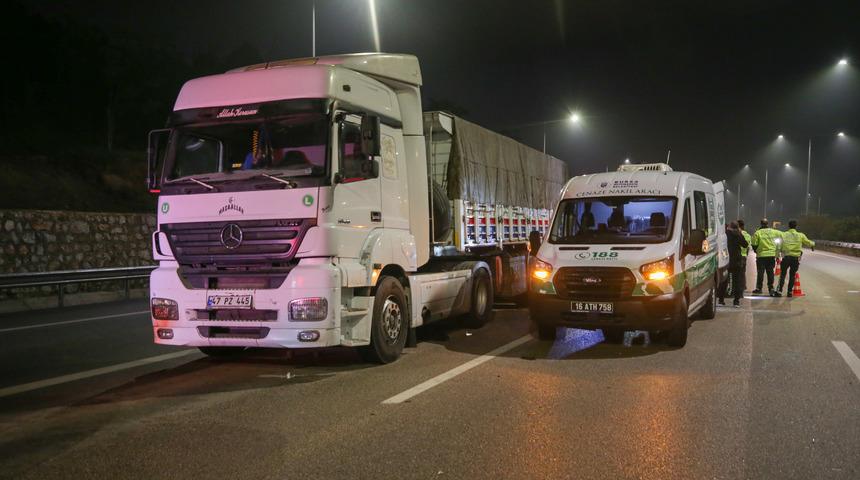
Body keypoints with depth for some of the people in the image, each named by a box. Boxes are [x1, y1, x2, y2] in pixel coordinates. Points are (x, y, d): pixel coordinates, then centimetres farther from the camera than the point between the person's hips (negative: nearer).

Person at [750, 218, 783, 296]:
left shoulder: (757, 233, -7)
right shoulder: (773, 232, 3)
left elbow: (754, 244, -6)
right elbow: (781, 235, 17)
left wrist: (756, 251, 13)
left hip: (761, 255, -3)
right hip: (772, 255, 3)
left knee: (760, 272, 4)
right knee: (770, 272, 8)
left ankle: (758, 288, 7)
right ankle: (771, 288, 6)